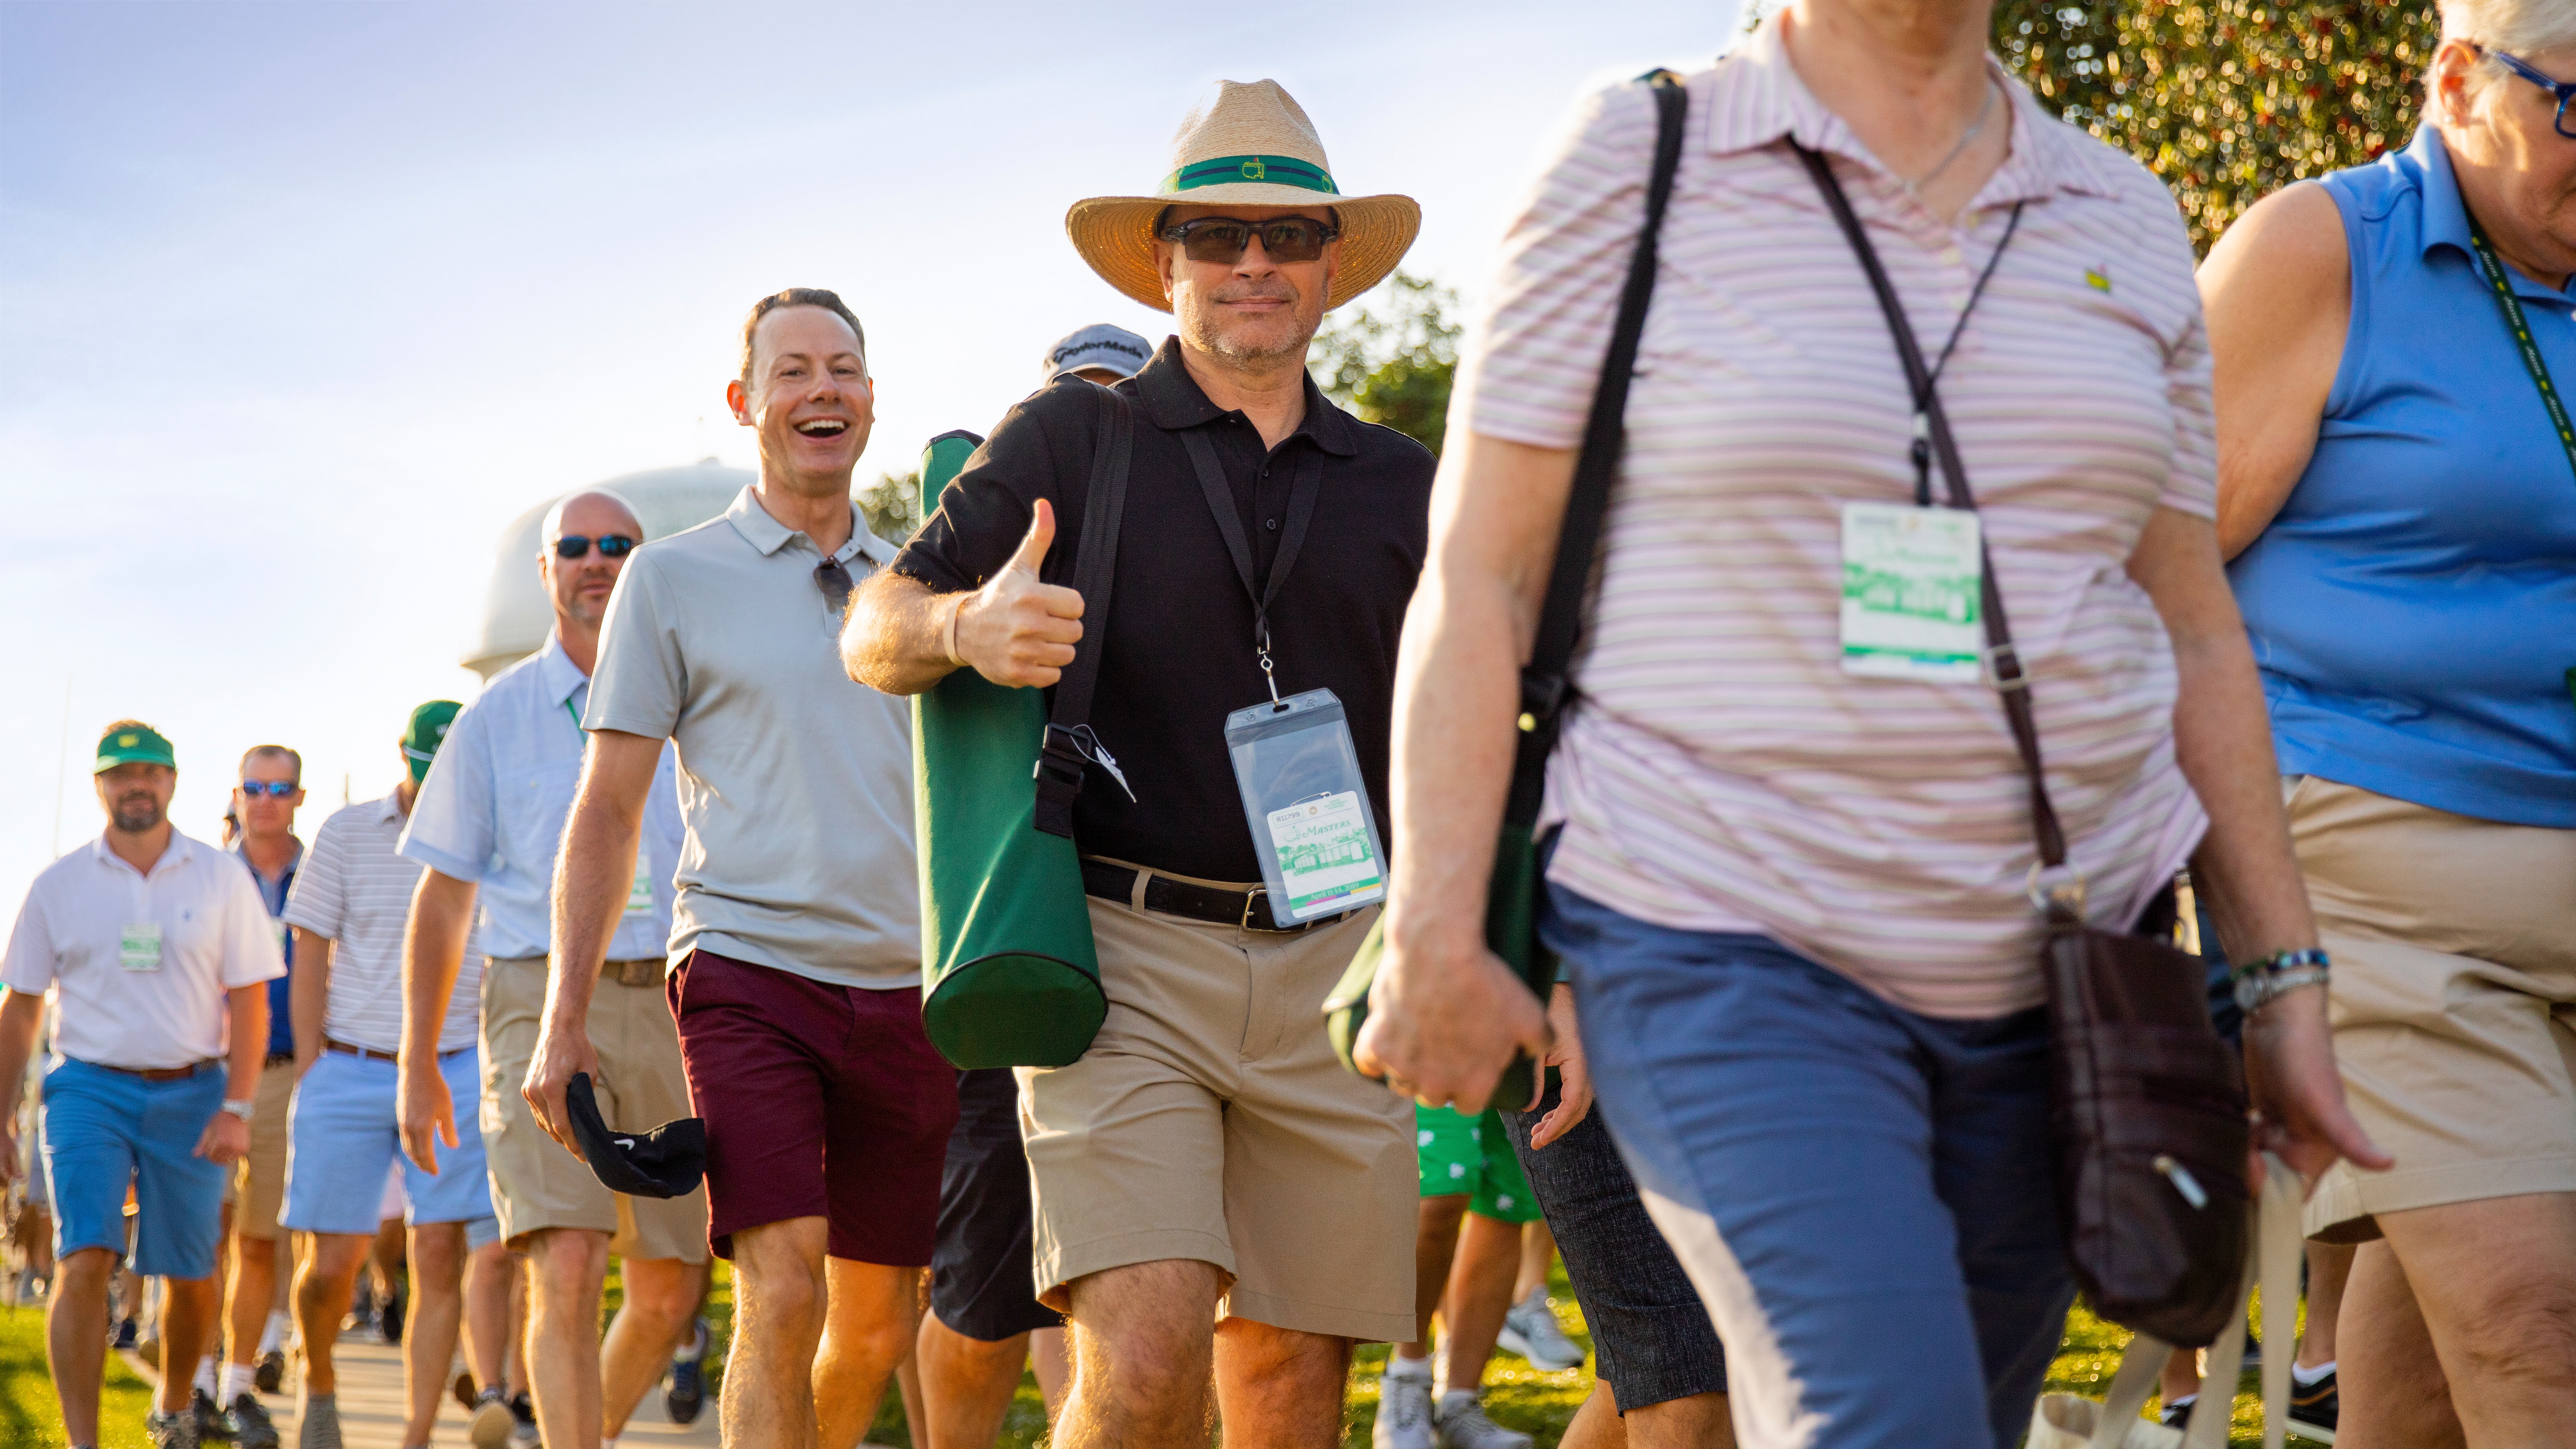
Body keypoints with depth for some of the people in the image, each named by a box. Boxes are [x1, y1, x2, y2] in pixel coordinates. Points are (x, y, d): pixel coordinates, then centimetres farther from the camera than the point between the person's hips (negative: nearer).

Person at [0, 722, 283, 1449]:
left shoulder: (220, 880, 3)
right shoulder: (60, 886, 4)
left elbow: (249, 1000, 2)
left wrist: (236, 1108, -7)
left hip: (190, 1094, 1)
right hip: (90, 1088, -1)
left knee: (192, 1276, 7)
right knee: (83, 1261, -17)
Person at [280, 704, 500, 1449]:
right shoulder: (347, 834, 2)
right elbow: (310, 959, 5)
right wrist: (311, 1075, 0)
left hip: (453, 1076, 0)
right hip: (349, 1073, 0)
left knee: (440, 1259, -7)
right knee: (332, 1263, 0)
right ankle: (318, 1381, 30)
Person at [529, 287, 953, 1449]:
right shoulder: (674, 580, 5)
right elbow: (607, 810, 3)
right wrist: (564, 1017, -2)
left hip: (908, 990, 4)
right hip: (749, 971, -4)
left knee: (877, 1328, 8)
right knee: (780, 1296, -19)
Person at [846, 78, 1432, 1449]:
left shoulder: (1393, 482, 14)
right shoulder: (1071, 437, 5)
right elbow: (872, 631, 1)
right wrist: (965, 627, -23)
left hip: (1328, 967, 3)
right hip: (1129, 955, -3)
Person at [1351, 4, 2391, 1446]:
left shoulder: (2128, 220, 10)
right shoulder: (1643, 160, -2)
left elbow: (2195, 633, 15)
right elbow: (1478, 576, -4)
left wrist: (2284, 977, 12)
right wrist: (1435, 937, -11)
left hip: (2063, 973, 5)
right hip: (1728, 949, -5)